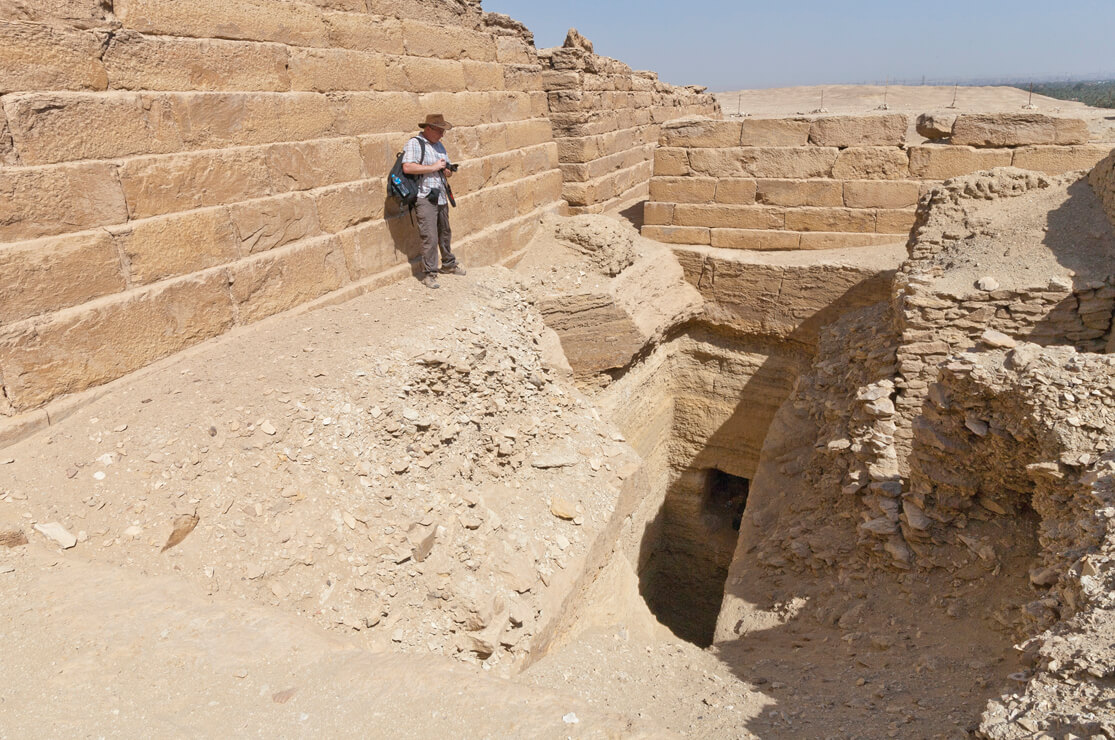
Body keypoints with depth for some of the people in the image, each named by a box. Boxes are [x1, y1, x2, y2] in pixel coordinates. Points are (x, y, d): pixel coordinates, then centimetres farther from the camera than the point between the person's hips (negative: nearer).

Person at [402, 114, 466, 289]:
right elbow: (407, 167, -23)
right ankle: (429, 274, -4)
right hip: (425, 198, -8)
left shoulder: (439, 145, 17)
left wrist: (448, 171, -2)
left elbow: (447, 168, 24)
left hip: (441, 197, 8)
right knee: (430, 237, -11)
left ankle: (448, 265, 36)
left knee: (445, 233, 19)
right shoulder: (414, 143, -9)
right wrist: (434, 167, -19)